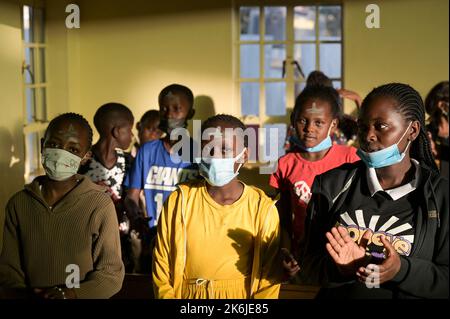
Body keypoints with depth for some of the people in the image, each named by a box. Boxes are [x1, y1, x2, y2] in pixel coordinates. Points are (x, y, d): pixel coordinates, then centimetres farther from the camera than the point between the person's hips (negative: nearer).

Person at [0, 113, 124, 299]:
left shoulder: (100, 204, -15)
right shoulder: (18, 203, -4)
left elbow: (112, 273, -13)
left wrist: (71, 294, -28)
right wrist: (26, 294, -20)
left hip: (81, 297, -2)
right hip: (30, 295, 3)